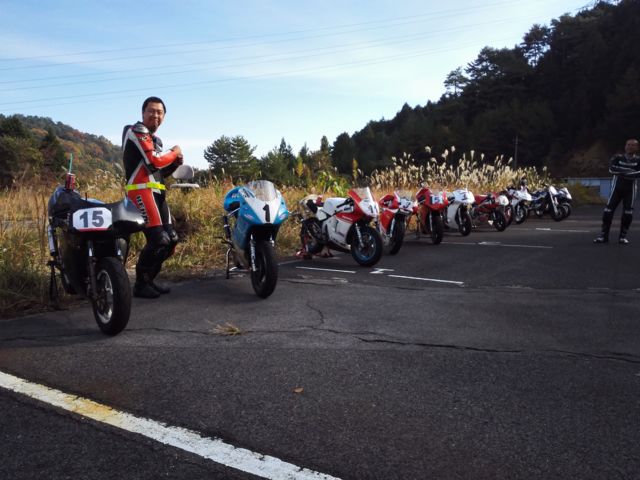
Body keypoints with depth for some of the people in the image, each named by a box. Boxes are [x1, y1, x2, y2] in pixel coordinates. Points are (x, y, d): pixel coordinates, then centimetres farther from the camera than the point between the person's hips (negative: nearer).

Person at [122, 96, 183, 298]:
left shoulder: (154, 139, 25)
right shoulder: (137, 131, -5)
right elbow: (155, 161, -18)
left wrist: (175, 162, 6)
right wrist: (174, 152, -1)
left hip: (157, 192, 10)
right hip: (142, 191, -10)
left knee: (171, 239, 8)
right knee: (158, 240, -17)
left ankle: (149, 279, 19)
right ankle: (140, 284, -4)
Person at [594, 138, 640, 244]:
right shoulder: (617, 158, -1)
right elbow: (612, 169, -19)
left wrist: (622, 172, -24)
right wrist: (628, 171, -23)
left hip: (630, 189, 0)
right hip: (617, 188, 0)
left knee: (628, 213, -2)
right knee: (608, 211, -5)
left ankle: (623, 236, 10)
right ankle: (604, 235, 2)